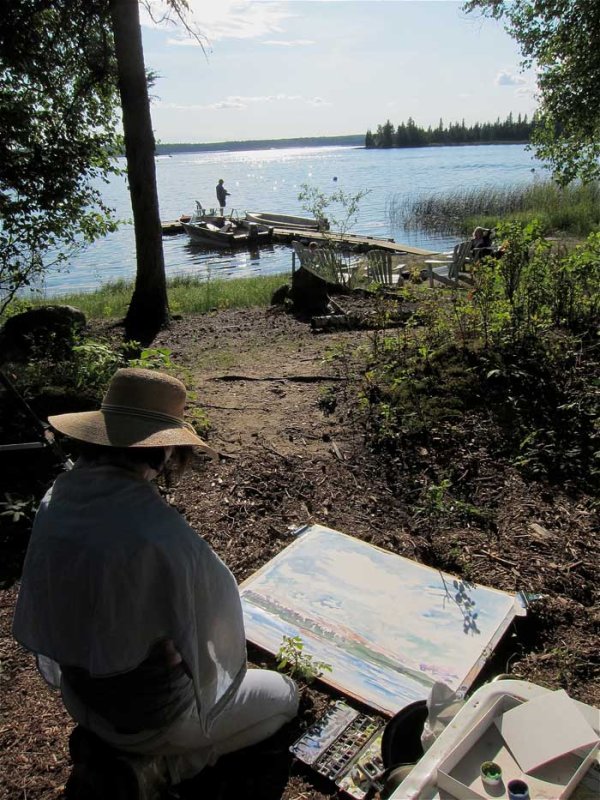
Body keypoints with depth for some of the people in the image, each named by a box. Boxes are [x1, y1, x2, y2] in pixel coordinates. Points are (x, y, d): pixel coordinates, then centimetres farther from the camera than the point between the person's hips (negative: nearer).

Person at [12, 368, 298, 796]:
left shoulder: (56, 502, -16)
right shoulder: (157, 529, -37)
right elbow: (219, 602, -20)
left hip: (80, 697, 7)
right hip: (148, 714, -7)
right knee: (285, 696, 14)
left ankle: (108, 747, 23)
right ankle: (150, 764, 9)